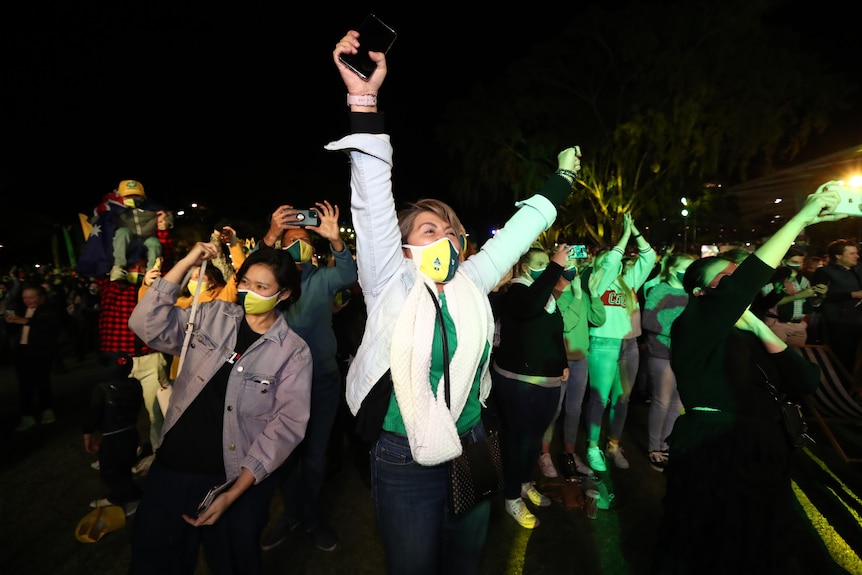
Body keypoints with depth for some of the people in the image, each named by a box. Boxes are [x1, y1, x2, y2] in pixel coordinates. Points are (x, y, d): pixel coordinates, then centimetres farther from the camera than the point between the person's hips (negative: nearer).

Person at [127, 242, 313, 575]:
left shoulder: (294, 352, -10)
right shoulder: (211, 316, 1)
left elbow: (286, 424, -12)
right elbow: (148, 325, -8)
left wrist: (235, 492, -16)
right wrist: (186, 263, -13)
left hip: (237, 480, -2)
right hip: (172, 466, 3)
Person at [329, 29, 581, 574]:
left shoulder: (471, 283, 1)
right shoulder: (393, 287, -11)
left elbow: (519, 230, 10)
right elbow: (373, 201, -21)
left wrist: (561, 179, 16)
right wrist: (364, 99, -27)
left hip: (471, 451, 5)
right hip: (405, 462, -4)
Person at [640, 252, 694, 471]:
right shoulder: (659, 291, -9)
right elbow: (647, 321, -17)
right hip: (663, 354, -6)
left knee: (678, 403, 13)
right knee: (662, 402, 1)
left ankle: (664, 443, 28)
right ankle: (653, 448, 16)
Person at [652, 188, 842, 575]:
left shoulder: (748, 337, 11)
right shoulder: (694, 326, -13)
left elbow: (806, 382, 1)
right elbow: (744, 284, -30)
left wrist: (759, 328, -5)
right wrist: (801, 218, -24)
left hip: (761, 454, 8)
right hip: (712, 454, -8)